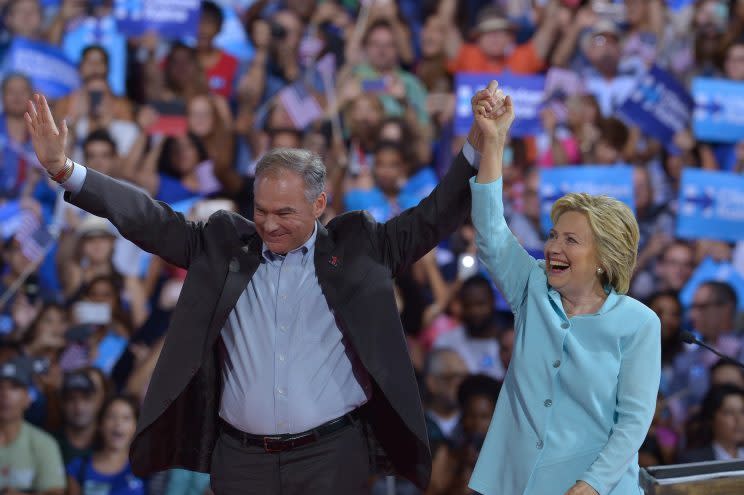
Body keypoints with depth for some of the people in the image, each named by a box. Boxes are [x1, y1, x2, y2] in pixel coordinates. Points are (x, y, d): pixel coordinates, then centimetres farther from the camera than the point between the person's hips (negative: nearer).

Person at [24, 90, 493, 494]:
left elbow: (432, 219, 3)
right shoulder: (224, 244, 8)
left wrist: (476, 150, -10)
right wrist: (65, 170, -4)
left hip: (333, 456, -2)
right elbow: (151, 220, 5)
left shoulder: (357, 246, 4)